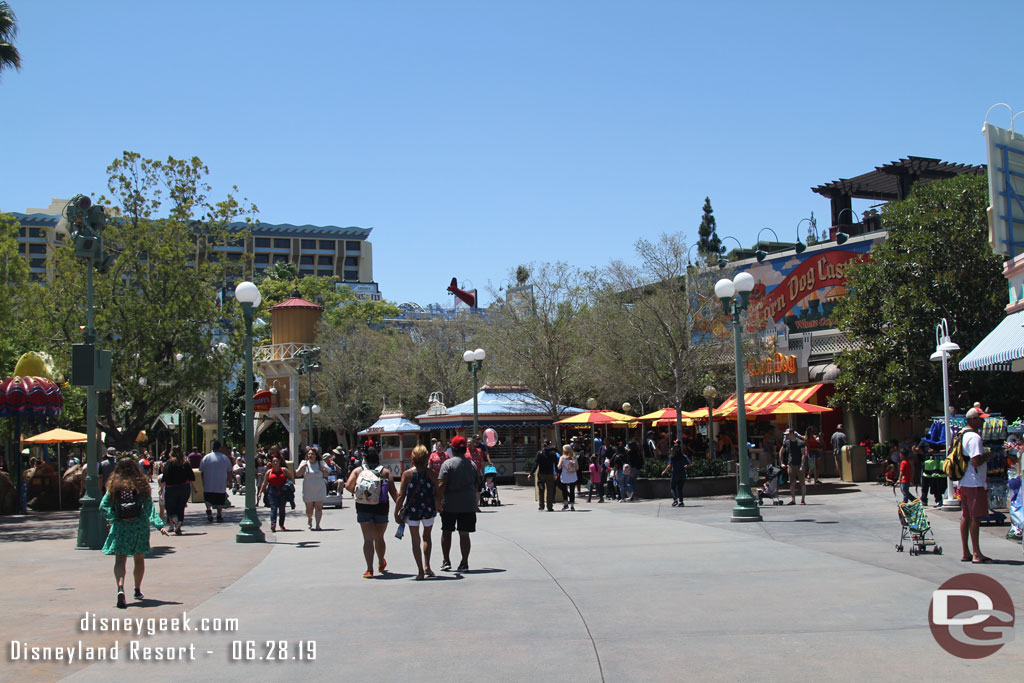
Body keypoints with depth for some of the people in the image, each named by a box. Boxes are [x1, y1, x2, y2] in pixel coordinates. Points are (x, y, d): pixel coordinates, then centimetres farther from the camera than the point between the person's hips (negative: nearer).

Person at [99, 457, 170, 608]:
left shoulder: (114, 487, 0)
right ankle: (138, 590, 29)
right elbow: (150, 509, -5)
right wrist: (159, 525, -6)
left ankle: (120, 588, -29)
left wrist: (116, 518, -1)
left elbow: (103, 507, -6)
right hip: (140, 526, 1)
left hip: (120, 527, -1)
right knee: (139, 559, 17)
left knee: (120, 560, -5)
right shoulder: (142, 485, 0)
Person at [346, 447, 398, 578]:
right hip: (381, 508, 1)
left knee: (368, 539, 0)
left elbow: (348, 485, -7)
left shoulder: (358, 471, 3)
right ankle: (381, 564, 38)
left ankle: (369, 569, -10)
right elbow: (393, 491, -4)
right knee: (379, 538, 18)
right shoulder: (385, 471, 4)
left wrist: (354, 492, 13)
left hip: (363, 508, -1)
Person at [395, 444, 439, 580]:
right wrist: (438, 508, 16)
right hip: (429, 509, 1)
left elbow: (401, 496, -8)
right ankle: (427, 566, 14)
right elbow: (437, 494, -2)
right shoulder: (431, 473, -5)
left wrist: (396, 513, 0)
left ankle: (420, 571, 6)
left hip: (412, 510, -1)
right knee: (427, 536, 22)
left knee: (415, 541, 9)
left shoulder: (407, 474, -6)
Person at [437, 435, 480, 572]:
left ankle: (446, 561, 13)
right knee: (464, 534, 6)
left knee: (446, 532, 12)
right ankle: (464, 563, 6)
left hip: (450, 504, -3)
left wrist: (438, 501, -11)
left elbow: (441, 485, -15)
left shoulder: (448, 464, -7)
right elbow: (477, 485, 14)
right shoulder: (472, 464, 7)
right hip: (469, 504, 3)